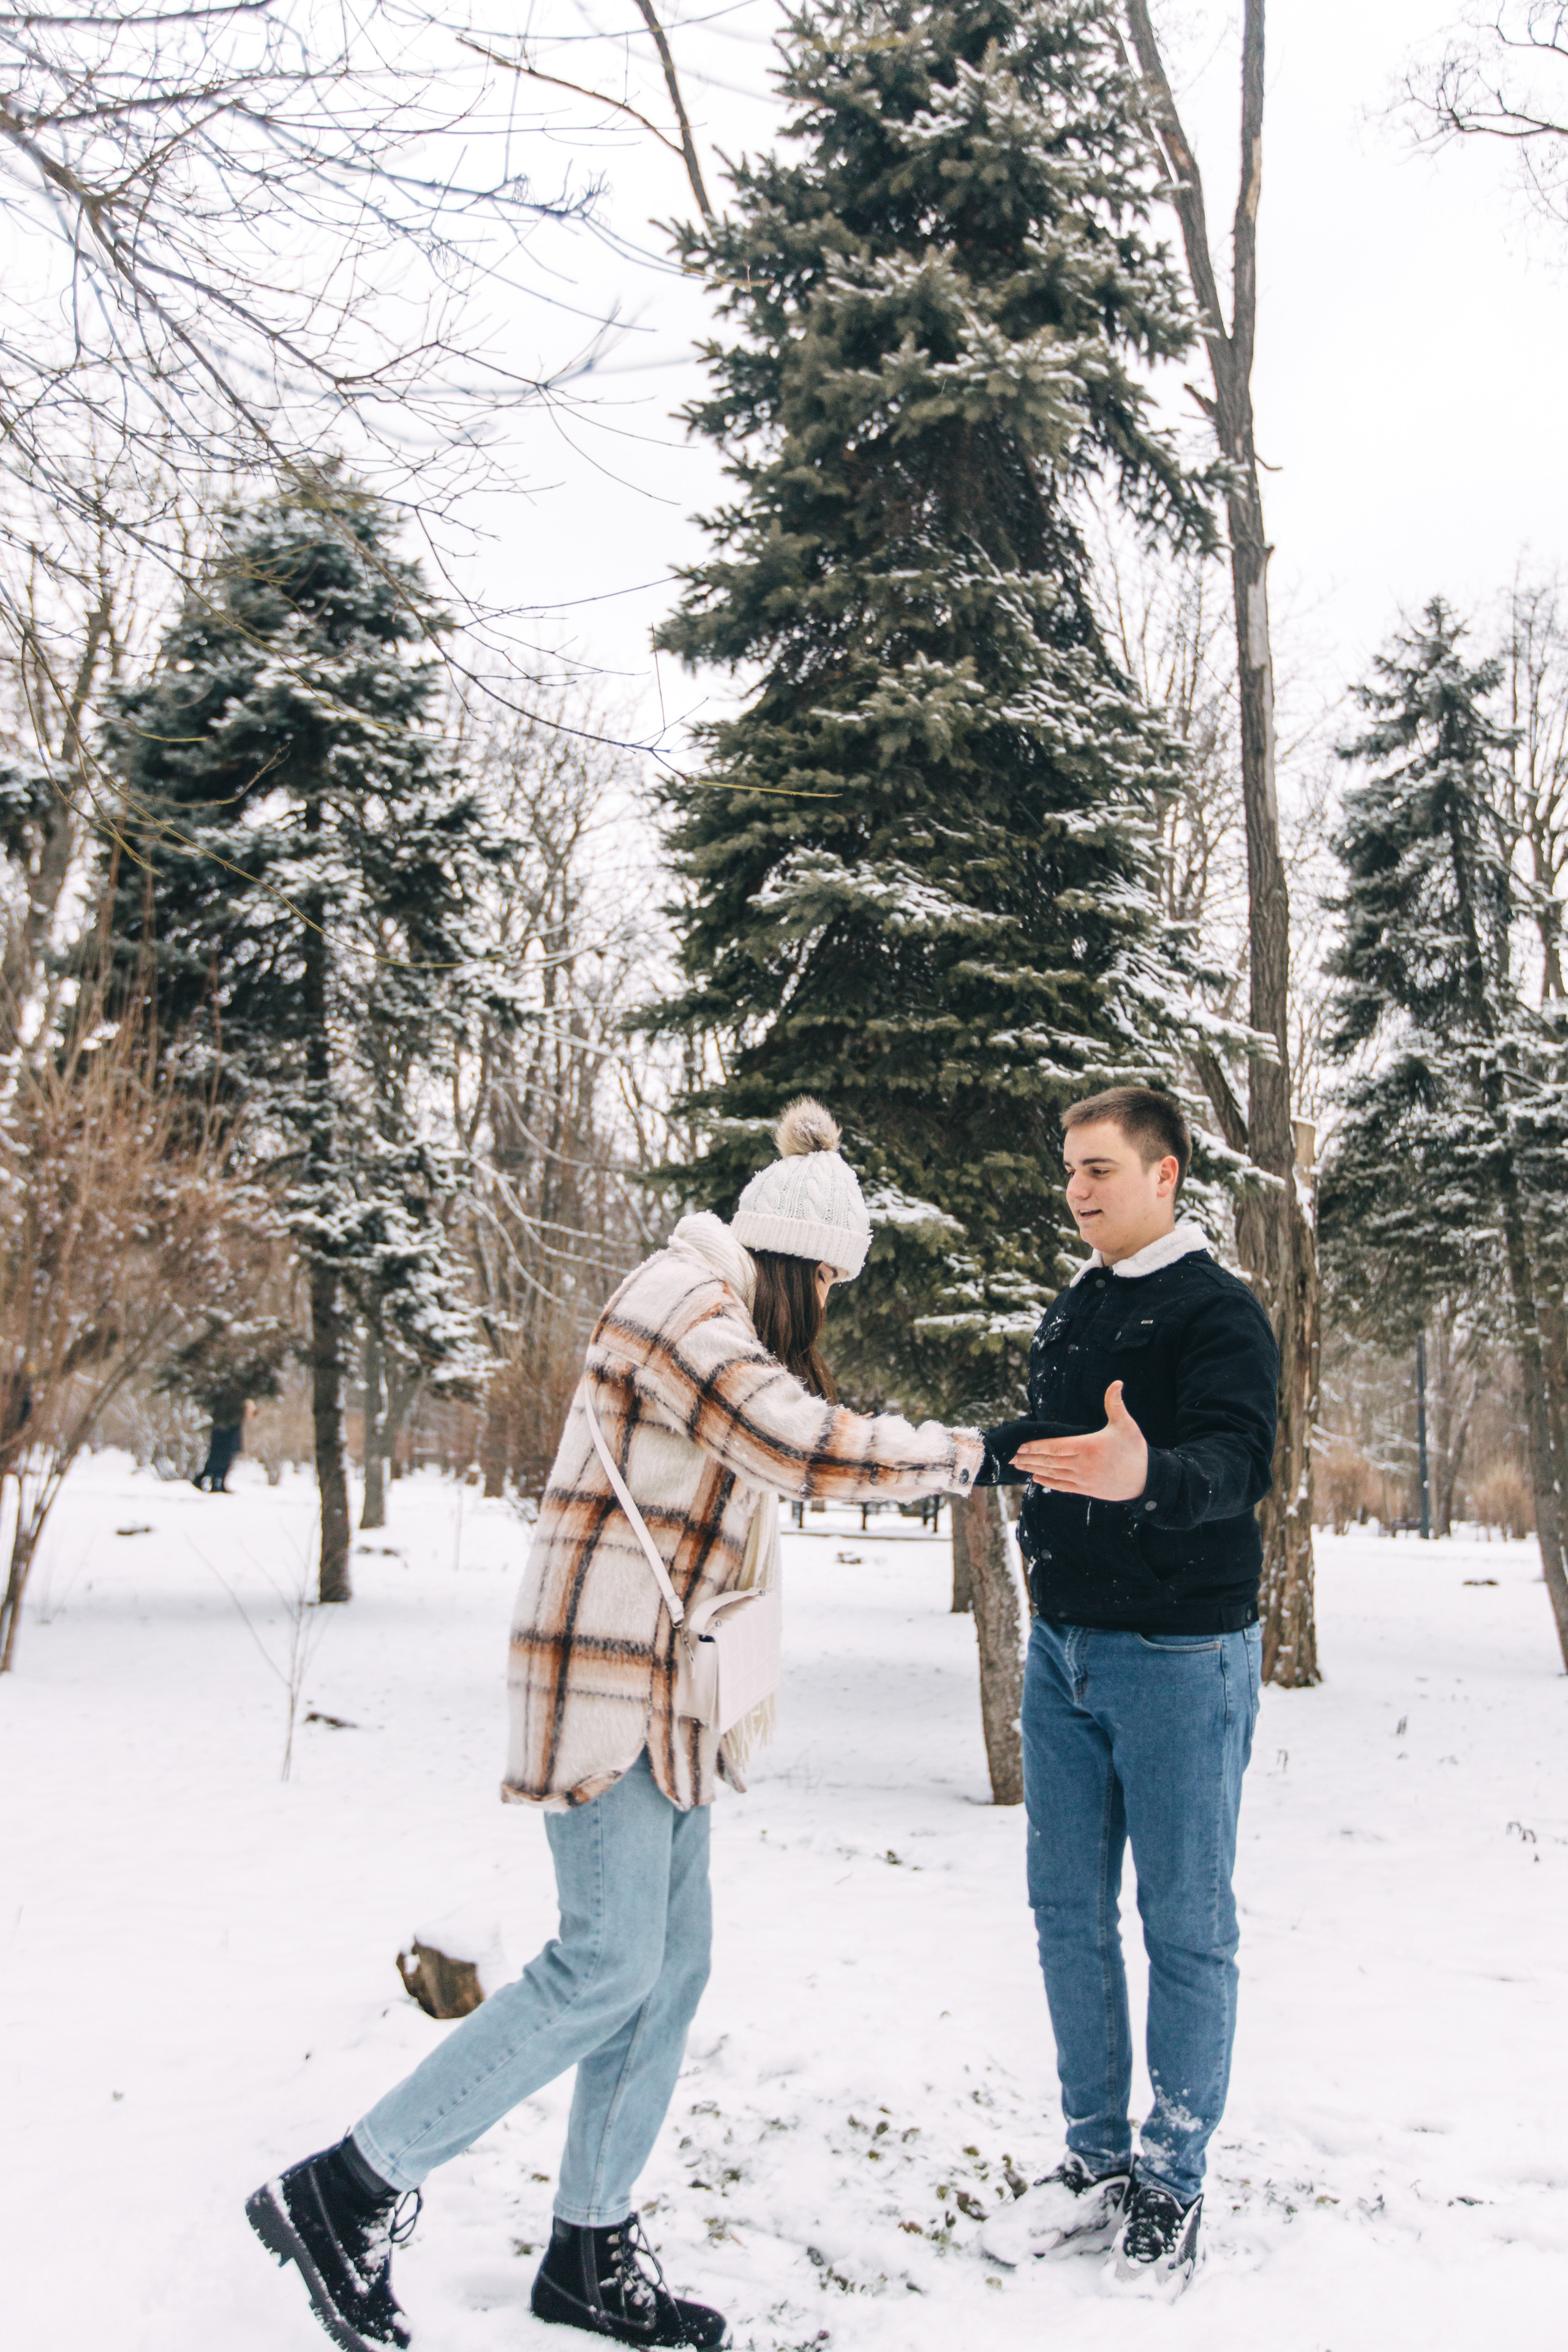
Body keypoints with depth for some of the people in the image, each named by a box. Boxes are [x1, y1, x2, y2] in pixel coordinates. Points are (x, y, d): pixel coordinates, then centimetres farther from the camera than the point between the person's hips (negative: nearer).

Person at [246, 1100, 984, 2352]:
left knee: (672, 1964, 10)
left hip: (666, 1692, 10)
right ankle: (348, 2191, 1)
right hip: (606, 1678, -10)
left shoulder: (717, 1320, 19)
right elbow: (806, 1446, -26)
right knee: (609, 1964, -10)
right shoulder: (680, 1302, -15)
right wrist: (961, 1452, -15)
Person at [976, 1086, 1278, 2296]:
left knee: (1185, 1925, 3)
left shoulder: (1219, 1310, -12)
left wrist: (1145, 1474, -48)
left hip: (1178, 1658, -7)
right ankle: (1096, 2164, 26)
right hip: (1063, 1651, 8)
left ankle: (1172, 2187, 16)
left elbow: (1239, 1460, -28)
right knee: (1070, 1911, 12)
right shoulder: (1073, 1311, 12)